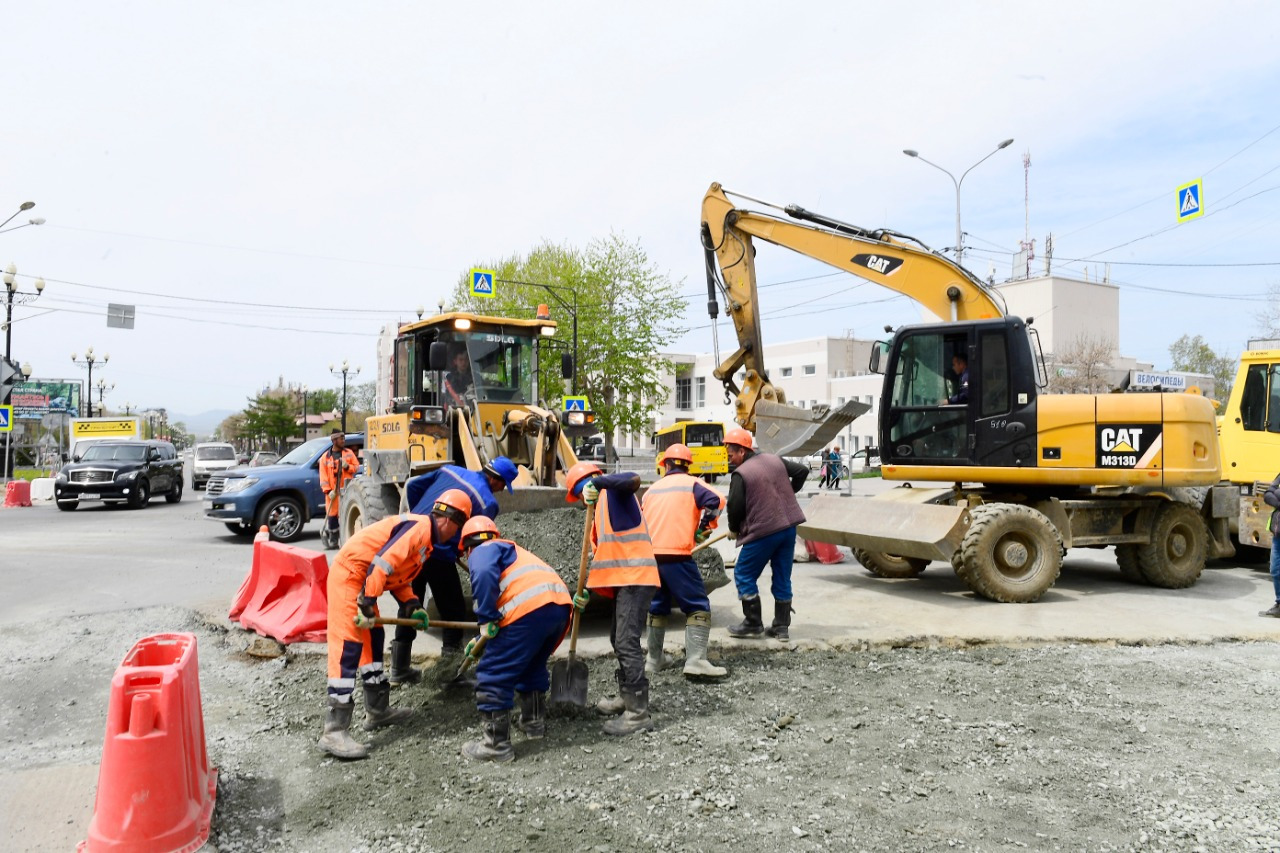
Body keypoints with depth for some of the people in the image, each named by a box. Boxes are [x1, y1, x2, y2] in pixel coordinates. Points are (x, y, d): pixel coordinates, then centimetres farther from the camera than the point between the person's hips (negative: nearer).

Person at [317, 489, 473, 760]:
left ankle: (377, 711, 29)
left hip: (362, 581, 11)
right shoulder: (419, 527, -18)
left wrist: (413, 606, 5)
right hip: (349, 576, -11)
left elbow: (399, 577, 19)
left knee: (372, 641, 17)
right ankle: (334, 731, -13)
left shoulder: (425, 538, 14)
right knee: (347, 648, -13)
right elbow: (382, 563, -26)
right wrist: (367, 604, -24)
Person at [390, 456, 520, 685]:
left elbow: (412, 486, 15)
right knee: (453, 610, 11)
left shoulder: (449, 470, 11)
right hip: (439, 554, -7)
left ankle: (399, 670, 28)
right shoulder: (488, 502, -6)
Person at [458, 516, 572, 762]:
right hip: (561, 603, 8)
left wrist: (485, 619, -6)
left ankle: (497, 744, 7)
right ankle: (534, 720, 42)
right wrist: (484, 641, 52)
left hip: (530, 608, -8)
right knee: (531, 665, 32)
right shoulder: (510, 550, 38)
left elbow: (484, 574, -13)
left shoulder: (482, 550, 14)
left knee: (492, 675, 4)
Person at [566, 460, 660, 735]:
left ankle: (639, 713, -10)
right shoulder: (601, 509, 22)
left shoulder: (615, 492, -4)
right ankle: (626, 696, 34)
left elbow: (634, 479, -29)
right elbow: (602, 556, 21)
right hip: (624, 580, 11)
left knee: (627, 643, -12)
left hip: (636, 579, -11)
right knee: (619, 640, 20)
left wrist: (598, 481, -30)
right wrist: (587, 590, 14)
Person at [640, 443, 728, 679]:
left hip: (650, 555, 6)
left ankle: (654, 659, 26)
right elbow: (715, 501, -11)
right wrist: (704, 527, 4)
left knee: (657, 606, 20)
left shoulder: (652, 489, 20)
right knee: (698, 606, -3)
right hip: (676, 555, -5)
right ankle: (696, 660, -17)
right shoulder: (691, 483, 6)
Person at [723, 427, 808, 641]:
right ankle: (782, 626, 18)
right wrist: (789, 492, 29)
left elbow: (735, 507, -13)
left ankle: (753, 624, 9)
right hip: (789, 527, 7)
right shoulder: (775, 460, 9)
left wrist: (734, 530, 6)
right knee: (782, 577, 14)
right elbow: (802, 471, 17)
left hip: (763, 531, -7)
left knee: (744, 575, 7)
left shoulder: (740, 473, -12)